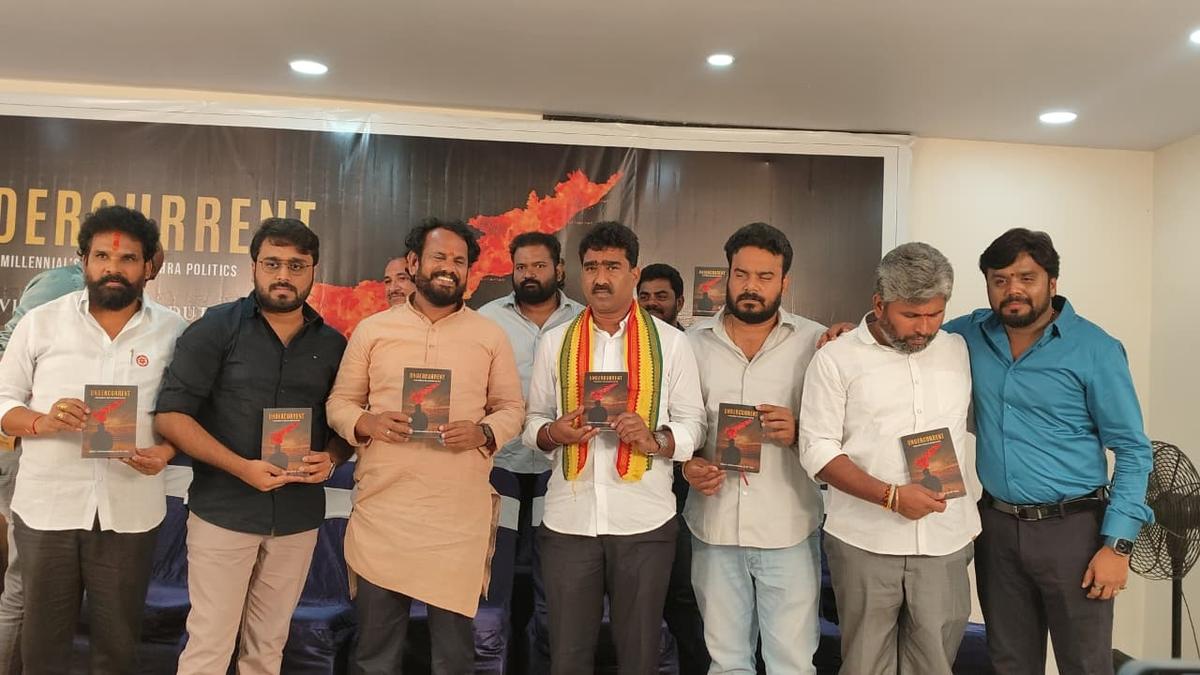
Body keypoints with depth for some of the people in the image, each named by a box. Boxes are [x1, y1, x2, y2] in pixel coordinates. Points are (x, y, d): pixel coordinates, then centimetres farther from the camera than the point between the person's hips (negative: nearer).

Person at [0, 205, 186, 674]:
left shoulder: (173, 331, 0)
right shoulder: (40, 323, 1)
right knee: (42, 637, 15)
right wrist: (43, 422, -16)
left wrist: (167, 450, -16)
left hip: (130, 510, 0)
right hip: (46, 507, 1)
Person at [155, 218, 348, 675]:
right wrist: (241, 467, -19)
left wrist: (331, 458, -9)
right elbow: (170, 414, -10)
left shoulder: (332, 344, 6)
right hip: (223, 513, -3)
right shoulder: (216, 328, -4)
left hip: (298, 519, 3)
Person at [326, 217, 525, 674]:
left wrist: (484, 433, -14)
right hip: (382, 511, 1)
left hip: (460, 516, 0)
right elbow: (339, 402, 9)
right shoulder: (371, 330, 5)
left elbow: (511, 408, 7)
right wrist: (366, 423, -13)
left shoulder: (490, 336, 4)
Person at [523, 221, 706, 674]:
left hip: (644, 521, -1)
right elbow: (533, 421, 10)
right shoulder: (555, 343, 7)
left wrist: (655, 439, -19)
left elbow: (693, 424, 0)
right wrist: (553, 432, -12)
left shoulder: (670, 342, 1)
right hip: (568, 519, 2)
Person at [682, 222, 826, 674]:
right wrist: (687, 464, -7)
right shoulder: (695, 341, 4)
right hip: (714, 527, 2)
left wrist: (799, 432, -17)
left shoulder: (815, 341, -1)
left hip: (789, 529, -2)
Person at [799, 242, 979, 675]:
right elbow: (818, 450, -7)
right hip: (864, 542, -3)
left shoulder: (959, 351, 8)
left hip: (945, 542, 3)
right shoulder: (835, 359, -4)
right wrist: (891, 496, -17)